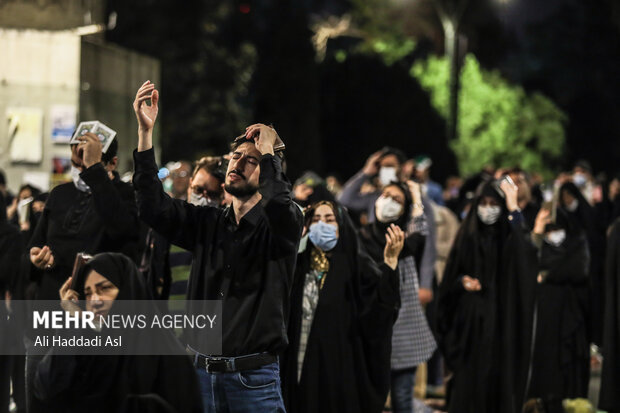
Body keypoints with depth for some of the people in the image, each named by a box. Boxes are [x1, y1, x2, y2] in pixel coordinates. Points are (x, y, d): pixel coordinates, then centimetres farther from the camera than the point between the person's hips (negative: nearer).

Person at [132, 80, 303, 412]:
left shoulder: (283, 226, 0)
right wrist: (145, 132, -9)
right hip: (201, 370, 3)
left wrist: (268, 150, -12)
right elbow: (153, 207, -1)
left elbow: (279, 205, -25)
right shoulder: (207, 223, 11)